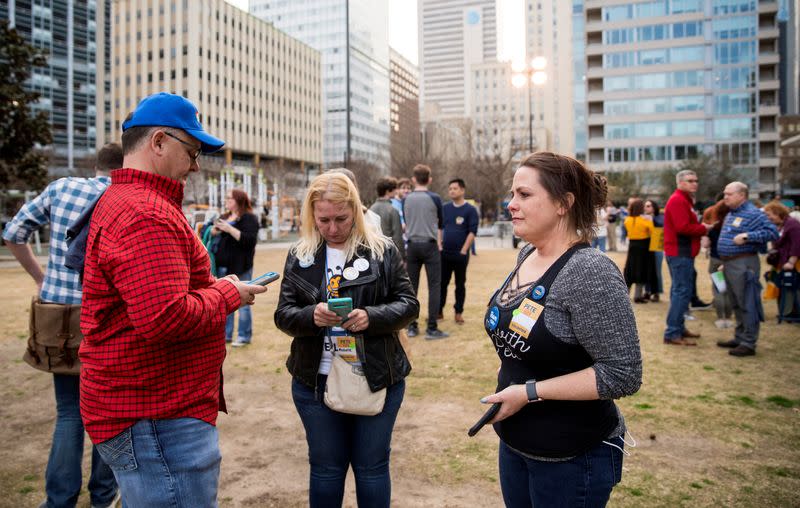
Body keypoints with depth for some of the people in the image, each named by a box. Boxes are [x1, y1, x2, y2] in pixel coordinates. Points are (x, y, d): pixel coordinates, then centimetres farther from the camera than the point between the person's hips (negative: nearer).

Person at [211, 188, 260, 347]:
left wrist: (230, 229, -22)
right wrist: (214, 231, -1)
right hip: (222, 266, 7)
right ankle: (225, 335, 21)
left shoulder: (249, 218, -6)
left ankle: (244, 336, 8)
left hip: (240, 267, -7)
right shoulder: (223, 217, 17)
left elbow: (250, 240, -18)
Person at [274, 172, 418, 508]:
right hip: (316, 381, 2)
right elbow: (283, 314, 1)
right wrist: (311, 316, -22)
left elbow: (409, 303, -2)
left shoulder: (383, 250, -3)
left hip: (377, 379, -1)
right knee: (325, 467, 16)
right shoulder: (299, 256, 3)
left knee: (372, 468, 13)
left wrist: (371, 316, -22)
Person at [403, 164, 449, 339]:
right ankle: (432, 328, -2)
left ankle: (411, 327, 12)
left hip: (412, 246, 4)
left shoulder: (406, 199, 4)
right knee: (434, 286, 0)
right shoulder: (434, 198, -4)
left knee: (412, 286, 8)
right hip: (430, 245, -3)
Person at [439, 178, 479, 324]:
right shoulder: (445, 208, 9)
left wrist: (464, 250, -13)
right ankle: (439, 311, 14)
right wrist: (439, 245, 5)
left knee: (460, 284, 6)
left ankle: (458, 313, 14)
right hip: (444, 252, 4)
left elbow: (472, 232, -9)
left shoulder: (470, 210, -4)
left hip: (460, 254, -4)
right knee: (442, 283, 5)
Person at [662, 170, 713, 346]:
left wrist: (701, 229, 2)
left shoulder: (685, 200, 21)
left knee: (681, 290, 15)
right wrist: (704, 229, -11)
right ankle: (672, 334, -9)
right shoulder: (677, 200, -14)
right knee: (682, 291, -11)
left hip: (683, 252, 11)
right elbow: (683, 227, -24)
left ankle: (679, 328, 24)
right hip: (680, 253, -11)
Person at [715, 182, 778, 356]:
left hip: (744, 264, -9)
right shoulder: (730, 214, 17)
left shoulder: (753, 214, -11)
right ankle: (739, 338, 27)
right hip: (729, 265, 9)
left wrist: (747, 236, -25)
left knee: (747, 305, -4)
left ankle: (748, 344, 1)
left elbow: (773, 232, -20)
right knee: (737, 304, 17)